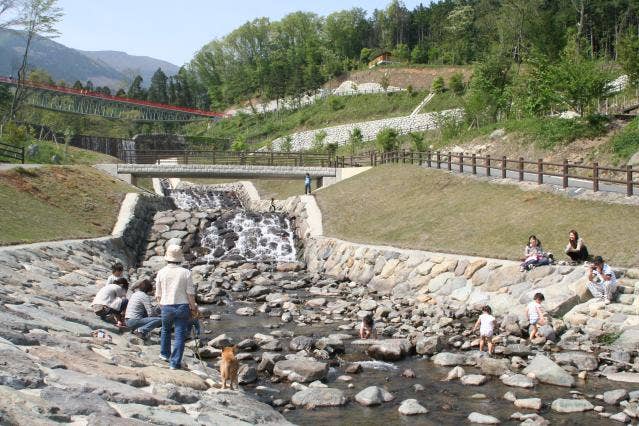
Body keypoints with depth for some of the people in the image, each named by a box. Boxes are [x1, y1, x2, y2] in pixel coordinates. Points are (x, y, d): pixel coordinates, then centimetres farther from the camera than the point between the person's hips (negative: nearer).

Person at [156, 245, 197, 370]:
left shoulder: (161, 272, -3)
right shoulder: (185, 272, -7)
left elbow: (158, 294, 3)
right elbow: (190, 293, -7)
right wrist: (193, 306, 7)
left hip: (166, 307, 2)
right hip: (182, 306, -2)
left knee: (166, 330, 26)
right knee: (180, 335, 3)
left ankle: (165, 354, 43)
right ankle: (175, 363, 2)